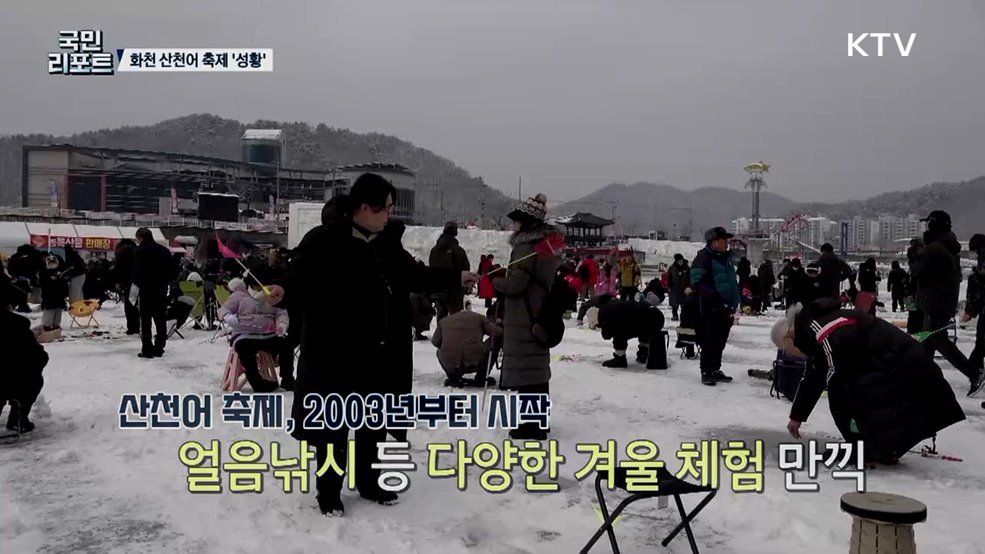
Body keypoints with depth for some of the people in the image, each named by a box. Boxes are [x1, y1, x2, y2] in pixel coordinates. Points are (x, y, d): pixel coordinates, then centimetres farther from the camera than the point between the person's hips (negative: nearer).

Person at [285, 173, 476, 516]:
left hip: (378, 352, 7)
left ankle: (369, 482, 34)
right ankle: (328, 492, 20)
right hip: (335, 351, -6)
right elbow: (299, 282, -17)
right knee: (334, 423, 5)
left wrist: (456, 278, 17)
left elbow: (413, 276, 17)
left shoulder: (387, 241, 6)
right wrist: (279, 292, -38)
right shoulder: (323, 241, -14)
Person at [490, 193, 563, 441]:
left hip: (523, 317, -10)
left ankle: (531, 425, 1)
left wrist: (495, 281, -2)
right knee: (538, 368, 17)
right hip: (541, 315, 10)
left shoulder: (526, 246, -17)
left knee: (525, 370, -3)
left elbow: (515, 283, -21)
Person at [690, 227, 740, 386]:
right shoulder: (704, 257, -10)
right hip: (711, 307, -8)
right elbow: (697, 281, -19)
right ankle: (706, 373, 2)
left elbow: (733, 281, 28)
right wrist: (713, 295, -26)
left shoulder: (726, 258, 17)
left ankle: (715, 370, 24)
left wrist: (734, 302, 18)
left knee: (720, 341, 14)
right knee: (710, 341, -5)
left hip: (725, 308, 8)